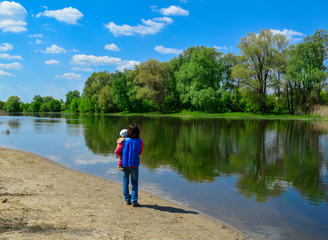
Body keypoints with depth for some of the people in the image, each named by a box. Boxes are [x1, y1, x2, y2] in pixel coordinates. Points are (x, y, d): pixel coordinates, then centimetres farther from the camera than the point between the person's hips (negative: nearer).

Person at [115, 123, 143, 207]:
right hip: (134, 165, -1)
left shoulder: (124, 141, -9)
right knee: (134, 183, 10)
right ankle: (134, 201, 8)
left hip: (125, 164, 1)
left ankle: (127, 200, 20)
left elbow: (117, 152, -7)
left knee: (125, 182, 15)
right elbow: (140, 152, 4)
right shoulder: (140, 141, -9)